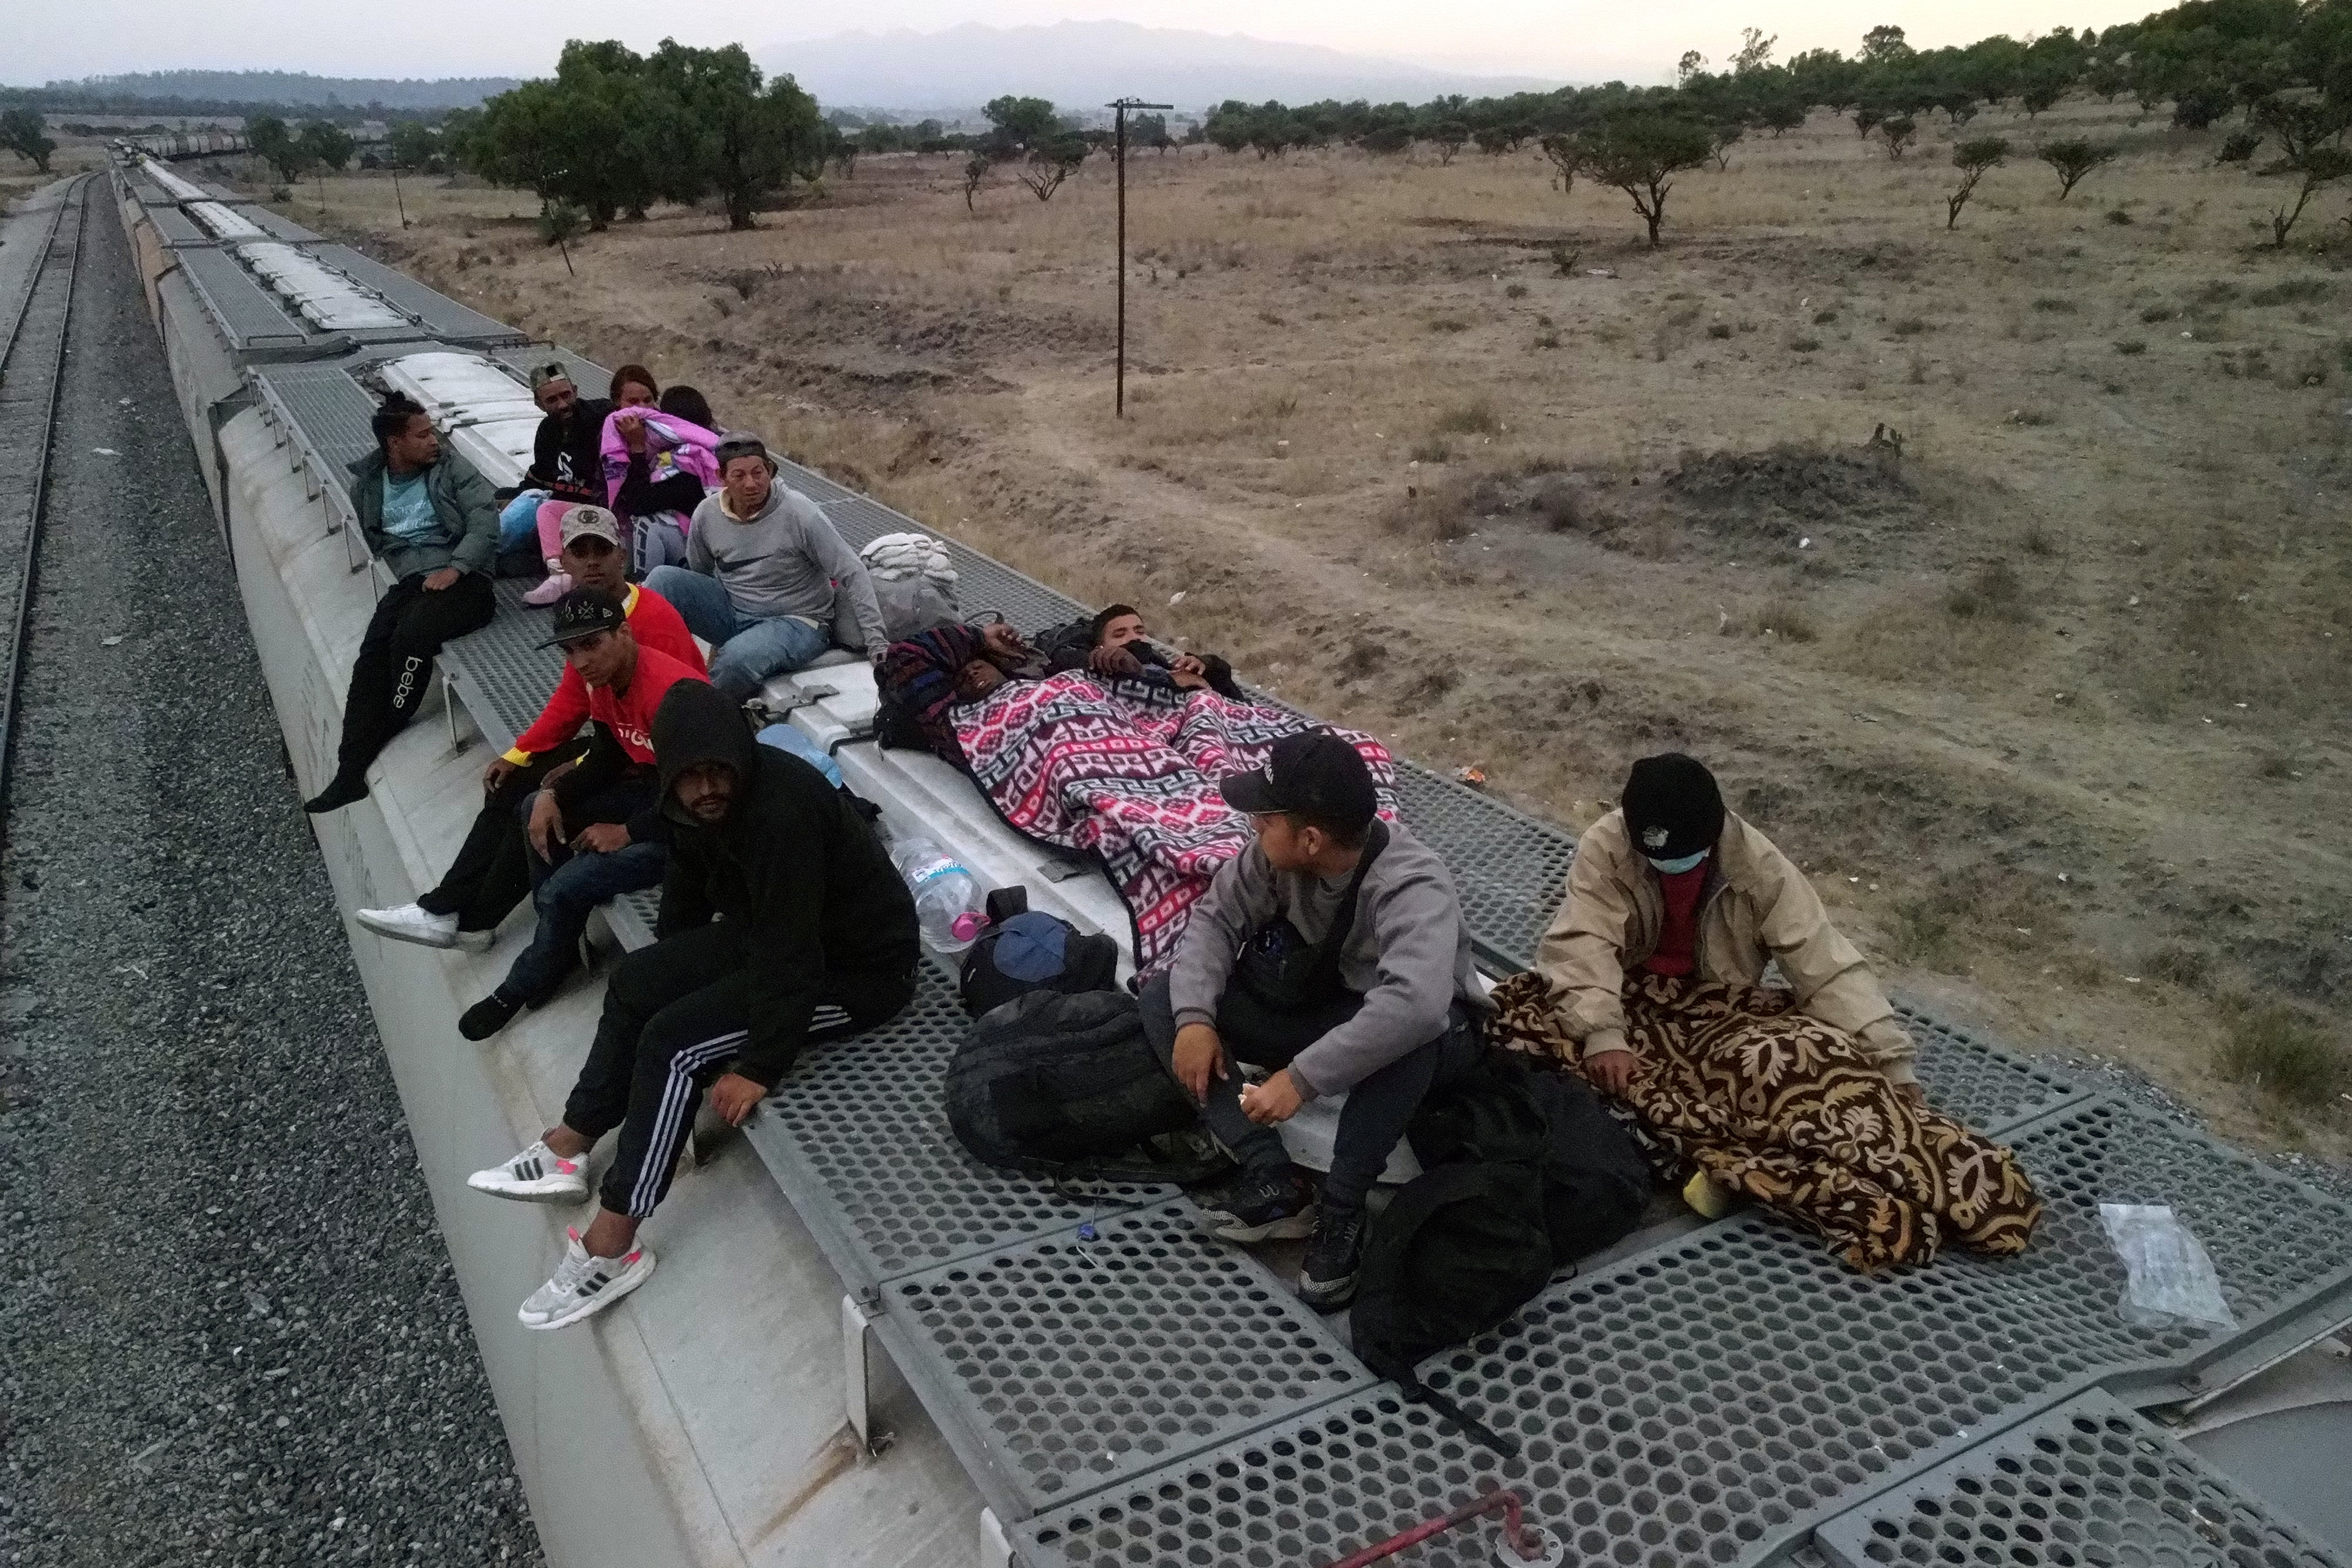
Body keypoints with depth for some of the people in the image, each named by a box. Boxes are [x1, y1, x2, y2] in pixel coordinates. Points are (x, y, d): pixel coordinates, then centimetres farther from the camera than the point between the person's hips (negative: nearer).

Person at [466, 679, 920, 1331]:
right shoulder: (699, 801, -4)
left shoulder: (783, 809, -32)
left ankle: (612, 1248, -9)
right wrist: (670, 975, 23)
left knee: (674, 1044, -17)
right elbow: (688, 887, 15)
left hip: (860, 967, -9)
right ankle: (568, 1149, 18)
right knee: (636, 980, 7)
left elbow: (790, 956, -30)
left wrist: (760, 1066, -24)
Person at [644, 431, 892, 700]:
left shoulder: (799, 514, -17)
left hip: (796, 622, -5)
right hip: (731, 614, 5)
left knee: (738, 658, -37)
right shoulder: (707, 514, -3)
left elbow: (853, 574, -15)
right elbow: (697, 576, 16)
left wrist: (876, 640, -19)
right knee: (663, 578, -14)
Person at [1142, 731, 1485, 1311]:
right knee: (1163, 997, -9)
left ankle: (1341, 1212, -23)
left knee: (1404, 1038, -44)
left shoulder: (1412, 888, -35)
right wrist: (1194, 1016, -22)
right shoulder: (1280, 855, -15)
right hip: (1318, 1009, 7)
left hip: (1424, 1032, -6)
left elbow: (1414, 1006, -50)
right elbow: (1216, 917, -5)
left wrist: (1302, 1077, -49)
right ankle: (1276, 1180, -17)